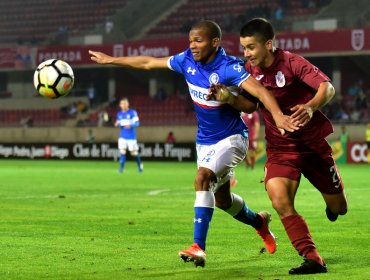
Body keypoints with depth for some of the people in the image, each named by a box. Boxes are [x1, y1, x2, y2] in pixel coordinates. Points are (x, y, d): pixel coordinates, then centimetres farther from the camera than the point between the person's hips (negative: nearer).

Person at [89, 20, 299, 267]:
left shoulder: (229, 67, -24)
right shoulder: (187, 61, -6)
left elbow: (259, 90, -39)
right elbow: (149, 63, 7)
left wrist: (278, 115, -57)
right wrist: (111, 60, 12)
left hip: (232, 138, -7)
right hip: (205, 141, 7)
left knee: (203, 178, -29)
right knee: (222, 199, 17)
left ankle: (199, 247, -30)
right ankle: (259, 222, 47)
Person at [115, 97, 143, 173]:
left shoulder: (133, 112, -7)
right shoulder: (119, 114, 9)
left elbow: (137, 123, -12)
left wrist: (130, 125, -31)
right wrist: (117, 124, -5)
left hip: (131, 136, -4)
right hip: (122, 136, 4)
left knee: (134, 153, 4)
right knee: (122, 151, -12)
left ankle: (140, 165, 28)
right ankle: (121, 167, -9)